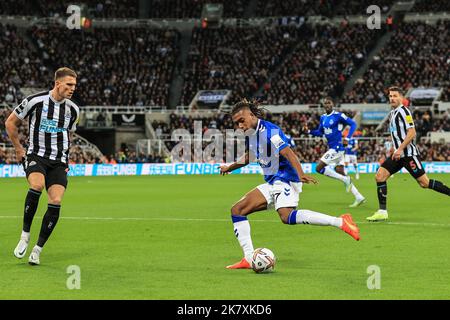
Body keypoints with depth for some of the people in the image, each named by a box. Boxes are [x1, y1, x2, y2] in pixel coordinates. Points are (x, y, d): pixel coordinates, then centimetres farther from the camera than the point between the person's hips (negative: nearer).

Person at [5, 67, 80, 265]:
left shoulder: (73, 109, 7)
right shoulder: (35, 101, -7)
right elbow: (10, 123, 7)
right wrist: (18, 149, 10)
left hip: (59, 162, 4)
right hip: (36, 156, -4)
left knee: (56, 202, -15)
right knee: (37, 185, -34)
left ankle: (37, 249, -2)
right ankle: (25, 234, -16)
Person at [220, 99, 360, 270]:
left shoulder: (269, 130, -14)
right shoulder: (250, 134, 13)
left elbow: (288, 153, -25)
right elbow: (248, 157, 33)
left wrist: (300, 174, -40)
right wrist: (229, 168, 46)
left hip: (285, 179, -9)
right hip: (271, 183, 9)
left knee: (286, 215, -35)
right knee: (237, 210, 3)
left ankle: (340, 222, -37)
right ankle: (249, 259, 2)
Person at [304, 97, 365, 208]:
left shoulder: (338, 116, -11)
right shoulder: (323, 118, 12)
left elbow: (353, 124, -9)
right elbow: (320, 132, 21)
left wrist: (347, 138, -20)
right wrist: (309, 131, 5)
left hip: (337, 147, -8)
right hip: (332, 148, 8)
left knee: (319, 168, -12)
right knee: (340, 172, 9)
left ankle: (345, 180, -6)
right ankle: (359, 197, 12)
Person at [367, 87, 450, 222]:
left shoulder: (403, 111, -10)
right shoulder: (392, 113, 17)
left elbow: (412, 133, -18)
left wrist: (400, 149, -22)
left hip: (409, 153, -8)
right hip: (398, 154, 8)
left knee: (424, 183, -10)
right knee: (380, 176, -4)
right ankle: (382, 212, -4)